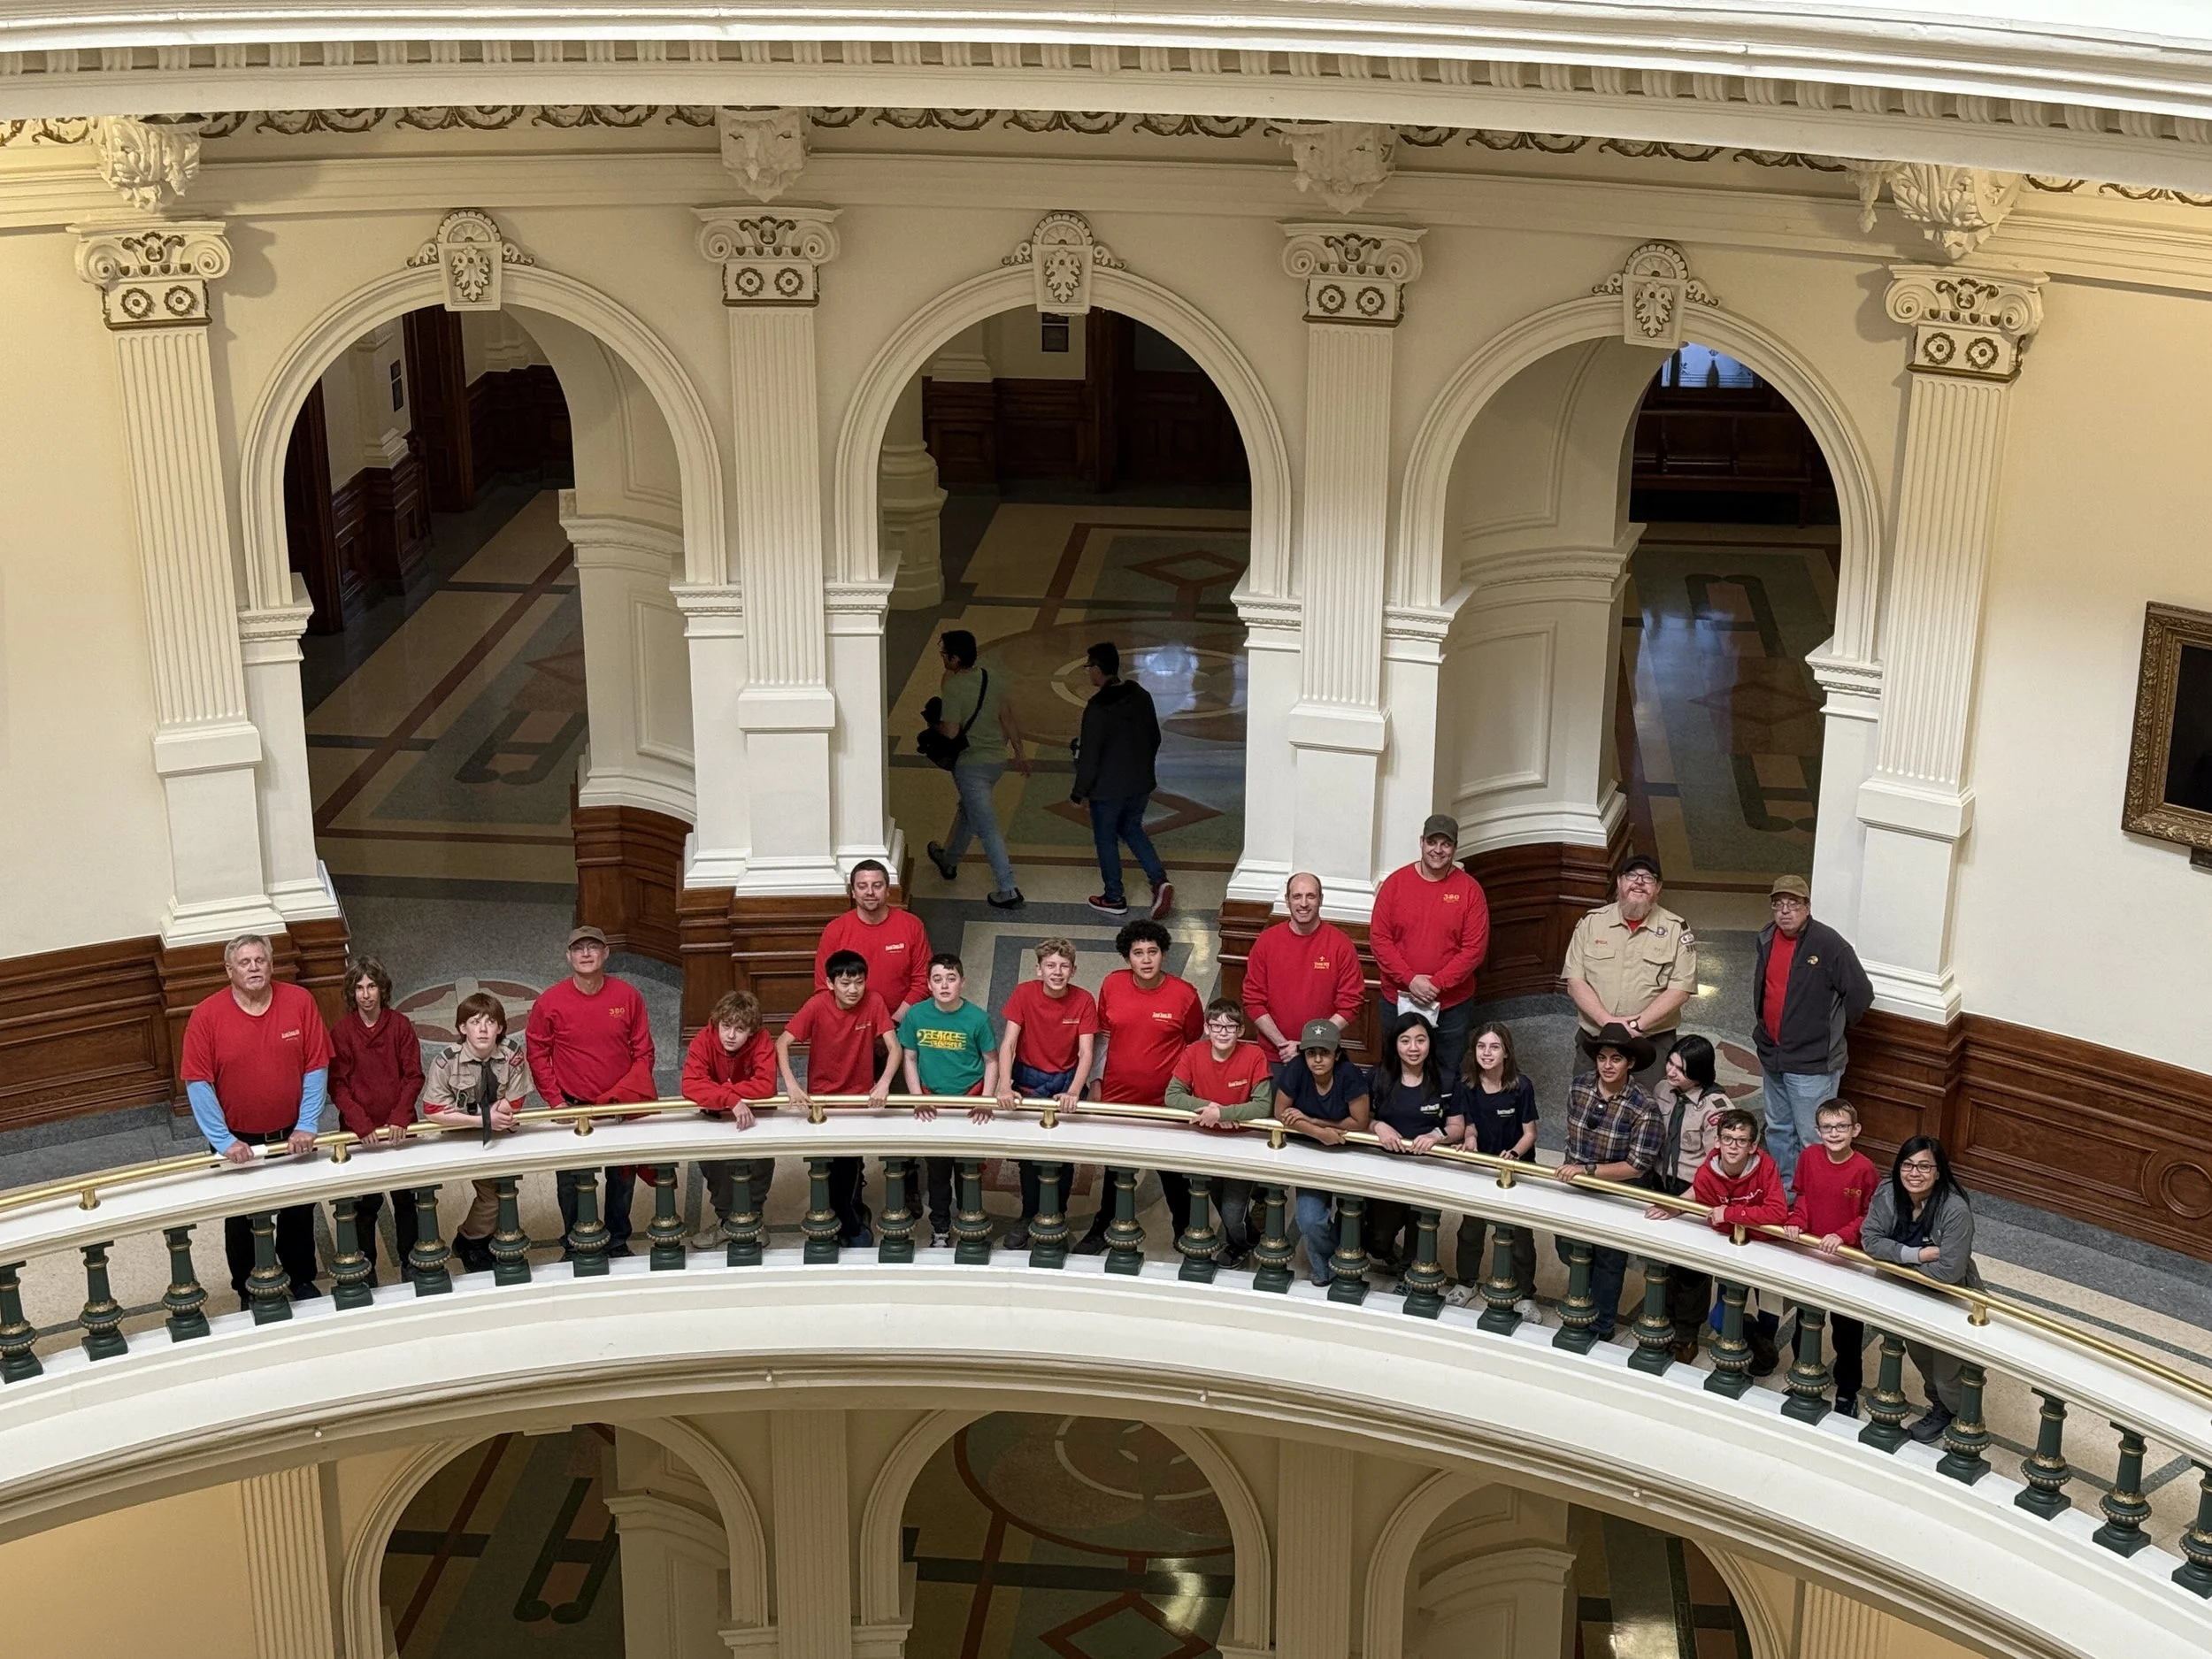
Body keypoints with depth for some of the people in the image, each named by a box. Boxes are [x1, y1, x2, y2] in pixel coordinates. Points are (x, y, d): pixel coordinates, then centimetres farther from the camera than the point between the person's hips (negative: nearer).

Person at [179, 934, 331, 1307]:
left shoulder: (300, 1003, -9)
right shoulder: (207, 1016, -14)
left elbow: (316, 1068, -6)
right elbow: (198, 1083, -13)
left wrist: (307, 1126, -11)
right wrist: (224, 1141, -18)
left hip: (292, 1137, 2)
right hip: (237, 1143, -1)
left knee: (299, 1214, 17)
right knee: (241, 1222, 12)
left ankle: (302, 1280, 38)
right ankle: (248, 1292, 30)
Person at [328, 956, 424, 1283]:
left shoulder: (400, 1025, -3)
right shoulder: (341, 1032, -5)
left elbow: (414, 1076, -3)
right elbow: (337, 1086, -8)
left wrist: (400, 1118, -15)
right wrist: (362, 1125, -18)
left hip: (400, 1129, 1)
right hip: (360, 1131, -1)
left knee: (405, 1197, 10)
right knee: (366, 1202, 6)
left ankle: (410, 1263, 23)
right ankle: (365, 1267, 18)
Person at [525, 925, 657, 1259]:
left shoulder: (628, 996, -4)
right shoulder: (550, 1002, -8)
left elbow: (643, 1052, 2)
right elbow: (536, 1054, -1)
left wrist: (631, 1091, -9)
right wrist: (555, 1100, -6)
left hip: (623, 1107, 2)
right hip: (574, 1109, -2)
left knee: (623, 1180, 13)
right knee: (574, 1184, 5)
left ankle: (618, 1244, 31)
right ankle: (574, 1247, 23)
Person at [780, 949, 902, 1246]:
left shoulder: (874, 1002, -15)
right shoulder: (817, 1005, -18)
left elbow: (894, 1048, -17)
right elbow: (782, 1043, -20)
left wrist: (884, 1083, -35)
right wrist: (791, 1084, -34)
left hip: (860, 1096, 1)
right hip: (822, 1097, 0)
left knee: (851, 1162, 2)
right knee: (831, 1163, 2)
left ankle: (850, 1212, 29)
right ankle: (852, 1222, 23)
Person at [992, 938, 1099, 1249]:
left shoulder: (1083, 1001, -13)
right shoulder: (1024, 993, -14)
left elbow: (1086, 1053, -17)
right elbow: (1007, 1044, -17)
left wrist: (1074, 1092, -32)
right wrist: (1005, 1087, -31)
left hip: (1067, 1080, 0)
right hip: (1029, 1079, 0)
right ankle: (1029, 1216, 20)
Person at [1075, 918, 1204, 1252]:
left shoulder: (1184, 994, -12)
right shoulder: (1112, 985, -6)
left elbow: (1196, 1044, 0)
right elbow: (1103, 1034, 7)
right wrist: (1096, 1080, 6)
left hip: (1166, 1101, -2)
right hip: (1117, 1096, 2)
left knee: (1173, 1173, 11)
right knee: (1115, 1170, 18)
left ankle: (1185, 1231, 29)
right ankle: (1103, 1228, 35)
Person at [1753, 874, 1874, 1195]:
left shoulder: (1829, 945, -18)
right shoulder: (1767, 939, 5)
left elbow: (1861, 994, -15)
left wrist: (1832, 1029, -2)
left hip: (1812, 1063, -8)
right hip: (1773, 1057, 8)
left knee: (1812, 1139, -4)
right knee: (1778, 1131, 20)